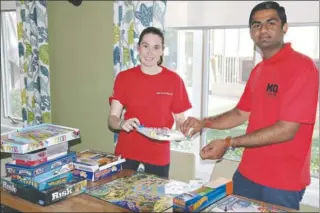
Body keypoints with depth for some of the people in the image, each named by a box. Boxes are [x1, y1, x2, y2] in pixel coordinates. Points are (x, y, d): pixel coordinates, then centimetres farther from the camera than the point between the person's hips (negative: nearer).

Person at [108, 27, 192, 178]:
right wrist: (122, 124, -22)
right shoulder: (124, 77, 1)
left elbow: (180, 120, 5)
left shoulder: (174, 80, -1)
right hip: (126, 155, 1)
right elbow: (112, 118, -1)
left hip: (158, 158, 0)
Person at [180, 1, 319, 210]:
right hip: (247, 173, 7)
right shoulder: (258, 70, 9)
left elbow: (286, 130, -21)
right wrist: (204, 123, 1)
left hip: (282, 181, -7)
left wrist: (229, 143, -20)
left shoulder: (302, 66, -17)